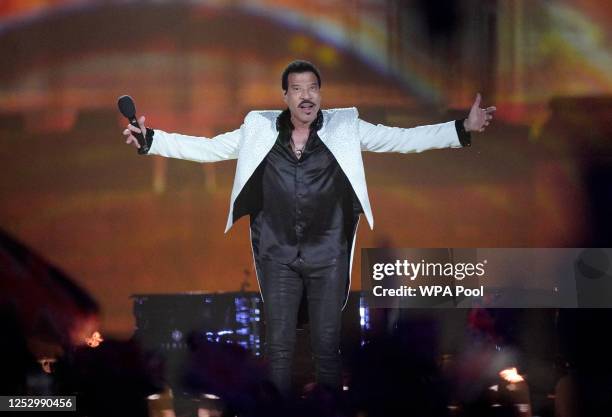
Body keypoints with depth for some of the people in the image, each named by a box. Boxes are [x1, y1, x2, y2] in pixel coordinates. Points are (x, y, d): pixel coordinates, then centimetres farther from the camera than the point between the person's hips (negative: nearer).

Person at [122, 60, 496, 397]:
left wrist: (464, 129, -15)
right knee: (279, 346, 5)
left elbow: (405, 139, -5)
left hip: (328, 256, -1)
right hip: (278, 256, 1)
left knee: (328, 346, 5)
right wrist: (150, 139, -7)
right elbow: (206, 148, 2)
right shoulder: (259, 130, -1)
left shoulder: (345, 127, -3)